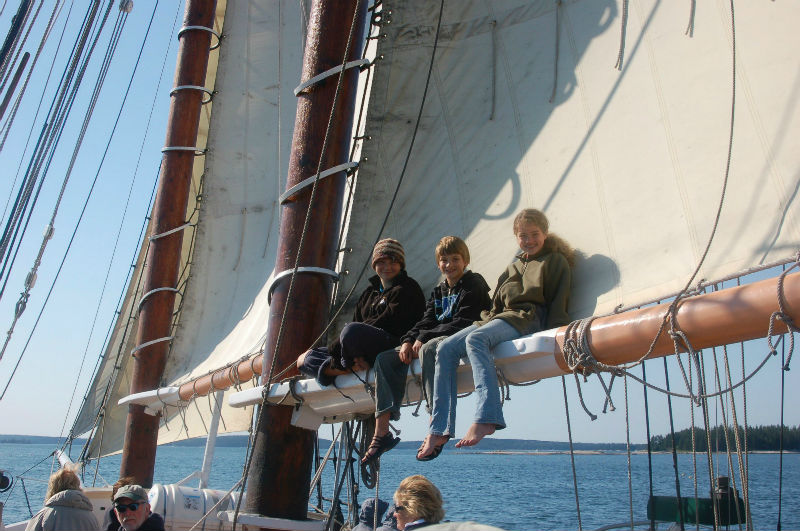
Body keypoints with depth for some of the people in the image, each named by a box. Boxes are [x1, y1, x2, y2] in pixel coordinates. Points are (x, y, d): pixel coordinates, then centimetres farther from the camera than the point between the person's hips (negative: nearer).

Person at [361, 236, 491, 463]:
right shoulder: (438, 292, 23)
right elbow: (427, 321, 14)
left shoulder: (473, 285, -1)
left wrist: (423, 338, -18)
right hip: (432, 339, 8)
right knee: (386, 358, -8)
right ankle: (381, 432, -18)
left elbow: (462, 323, -13)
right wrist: (408, 341, -8)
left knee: (429, 348, -41)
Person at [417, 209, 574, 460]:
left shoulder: (556, 260, 12)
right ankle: (439, 430, -21)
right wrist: (486, 319, 7)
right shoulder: (513, 267, 29)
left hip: (528, 318, -7)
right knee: (445, 349, -15)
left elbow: (559, 301, 0)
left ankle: (486, 418, -48)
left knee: (476, 339, -36)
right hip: (499, 318, 7)